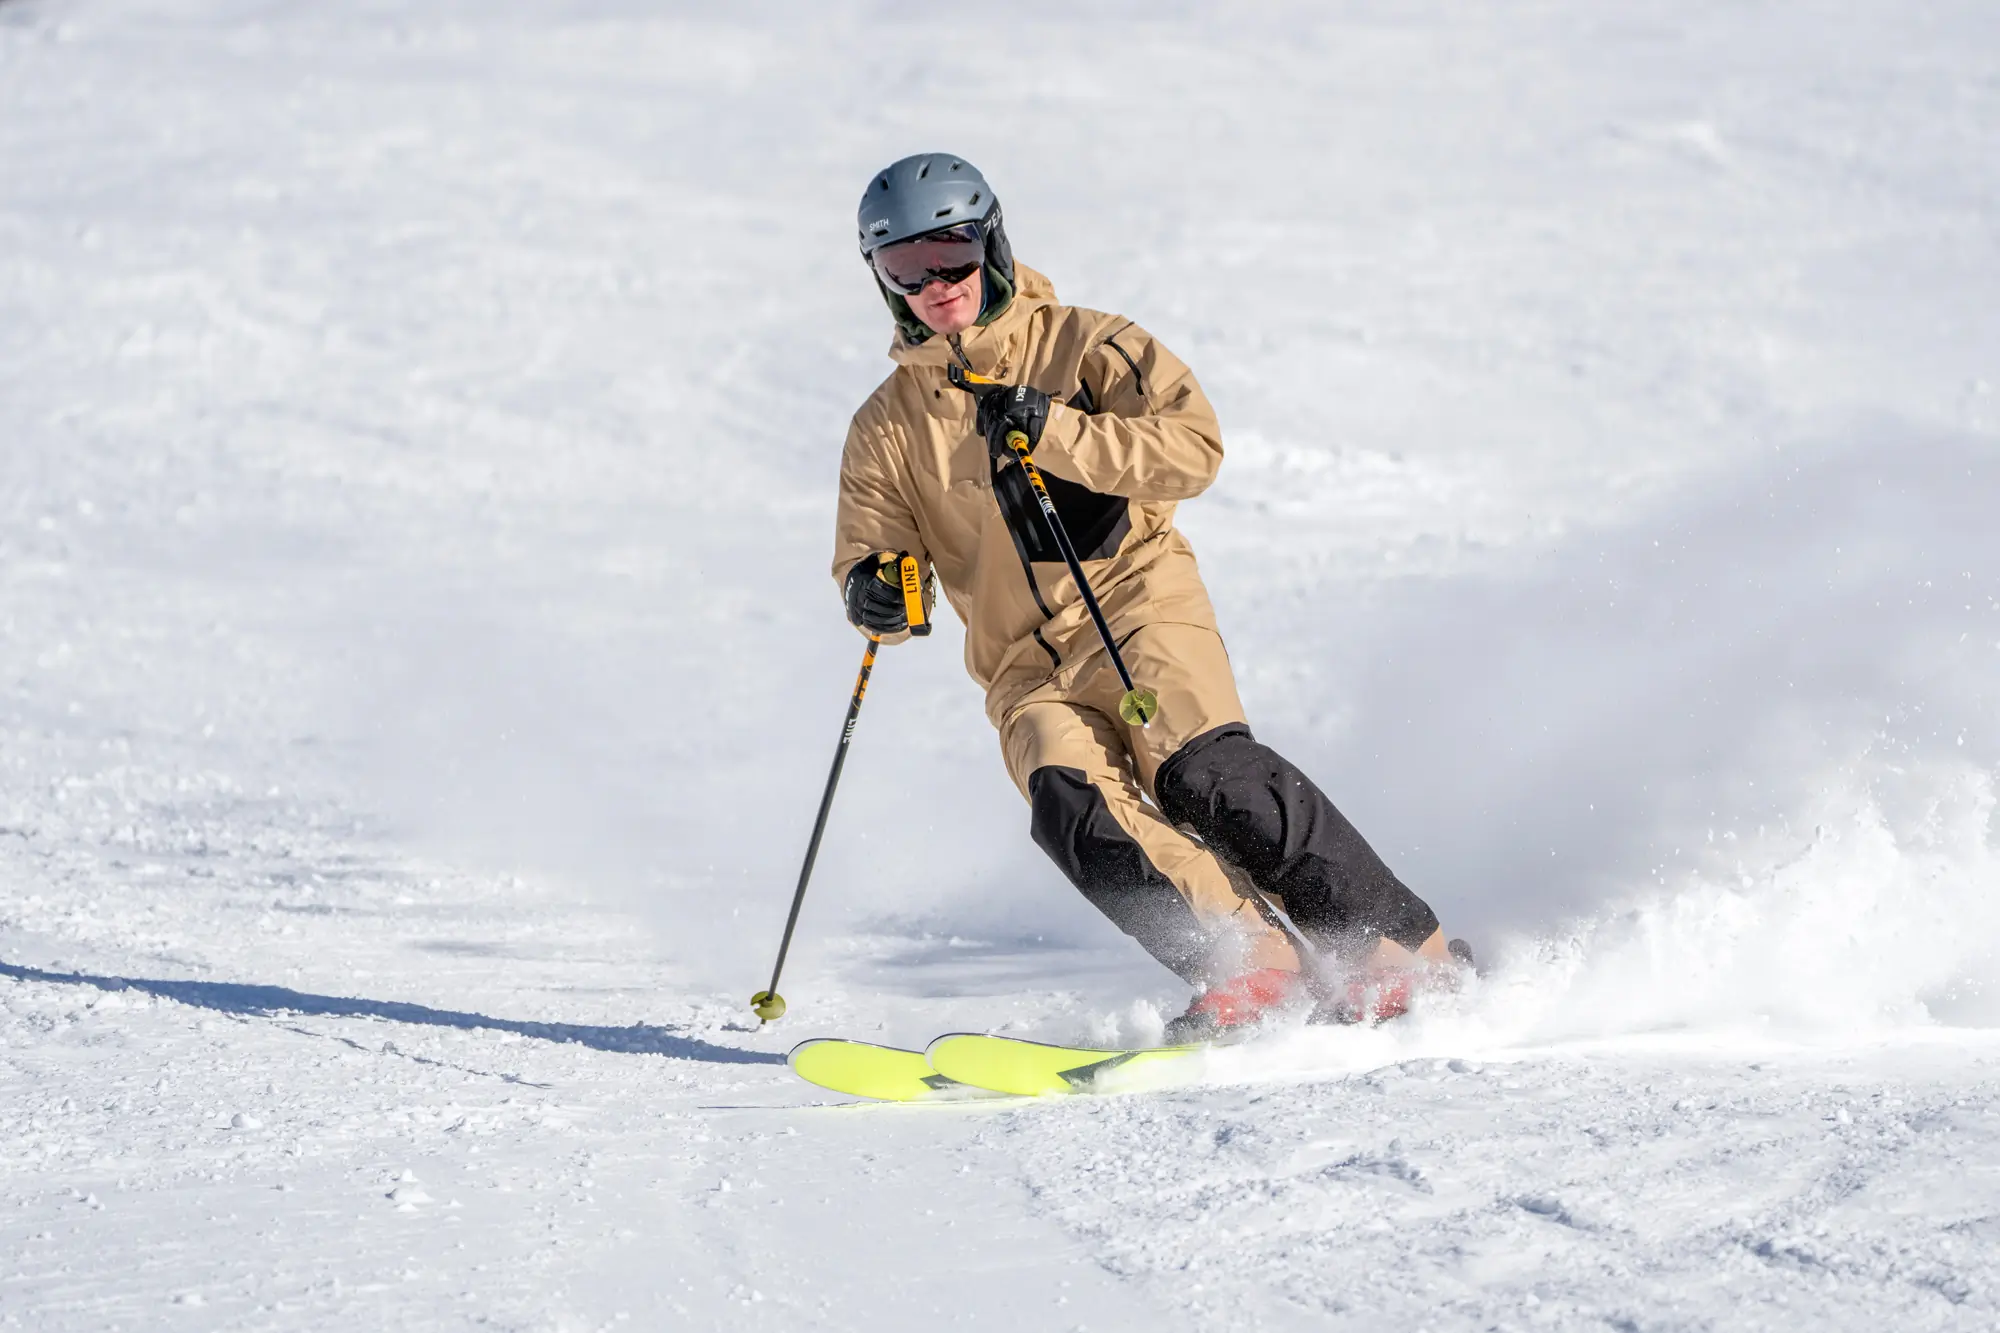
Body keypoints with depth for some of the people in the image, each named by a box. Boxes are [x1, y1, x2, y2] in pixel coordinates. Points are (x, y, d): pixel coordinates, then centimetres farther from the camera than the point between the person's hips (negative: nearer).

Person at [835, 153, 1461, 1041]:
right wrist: (873, 594, -8)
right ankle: (1250, 969, -31)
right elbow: (872, 557, 17)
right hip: (1027, 664, 3)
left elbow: (1194, 445, -7)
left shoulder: (1079, 346, 4)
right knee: (1073, 804, -28)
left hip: (1137, 605, -3)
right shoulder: (887, 429, 14)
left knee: (1203, 773, -27)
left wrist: (1053, 432, -17)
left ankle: (1401, 949, -20)